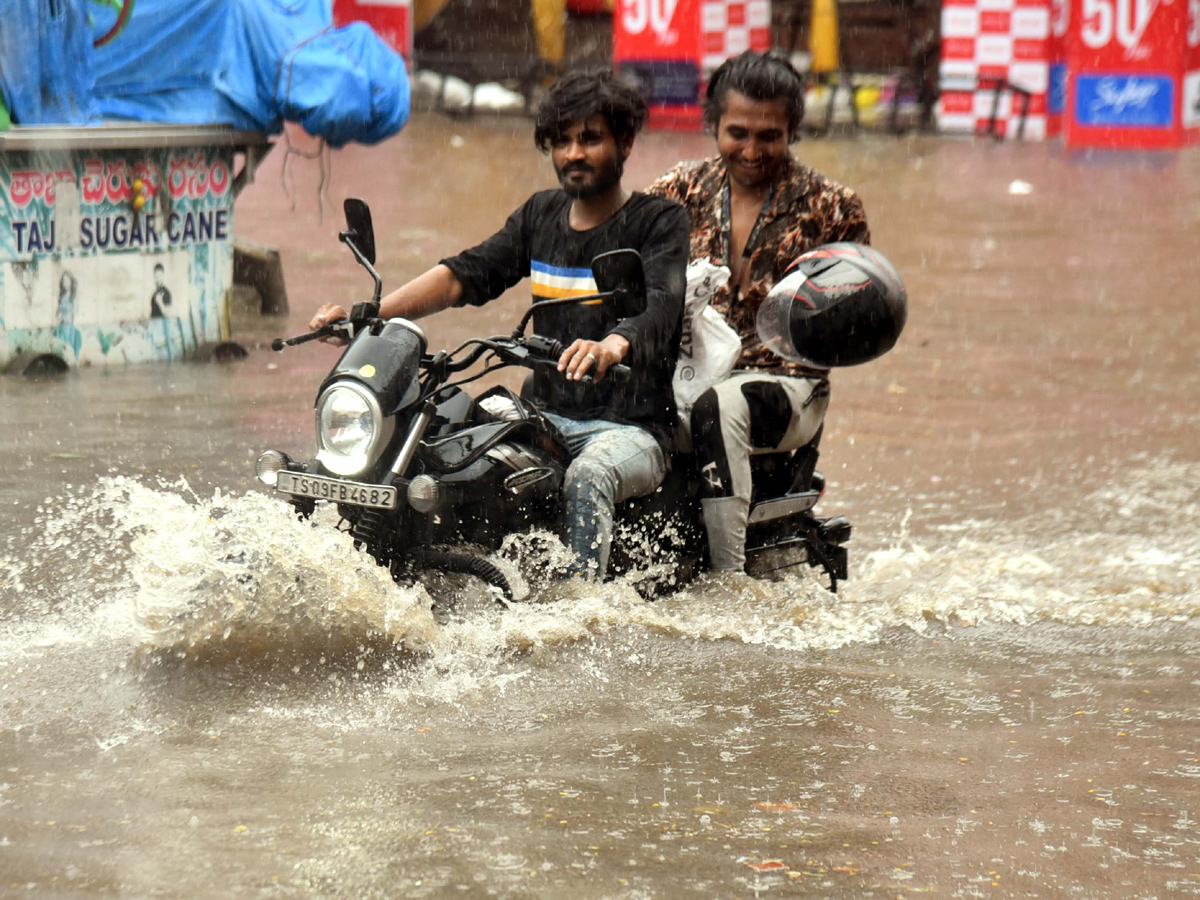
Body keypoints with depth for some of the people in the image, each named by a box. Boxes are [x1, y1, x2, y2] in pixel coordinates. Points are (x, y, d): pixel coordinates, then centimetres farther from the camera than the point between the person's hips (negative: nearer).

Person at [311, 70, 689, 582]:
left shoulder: (660, 222, -3)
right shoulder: (541, 214, 16)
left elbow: (659, 303, -22)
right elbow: (466, 275, 7)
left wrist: (612, 346, -46)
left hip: (632, 427, -6)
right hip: (547, 415, 6)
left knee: (588, 477, -37)